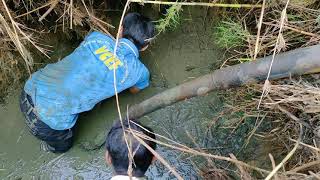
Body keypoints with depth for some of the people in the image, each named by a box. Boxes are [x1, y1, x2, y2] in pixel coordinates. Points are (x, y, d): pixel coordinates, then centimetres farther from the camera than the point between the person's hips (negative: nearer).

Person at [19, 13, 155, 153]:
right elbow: (135, 90, 23)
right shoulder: (139, 72, -4)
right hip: (49, 121, -4)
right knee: (63, 147, 31)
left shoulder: (96, 37, 4)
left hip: (29, 89, 5)